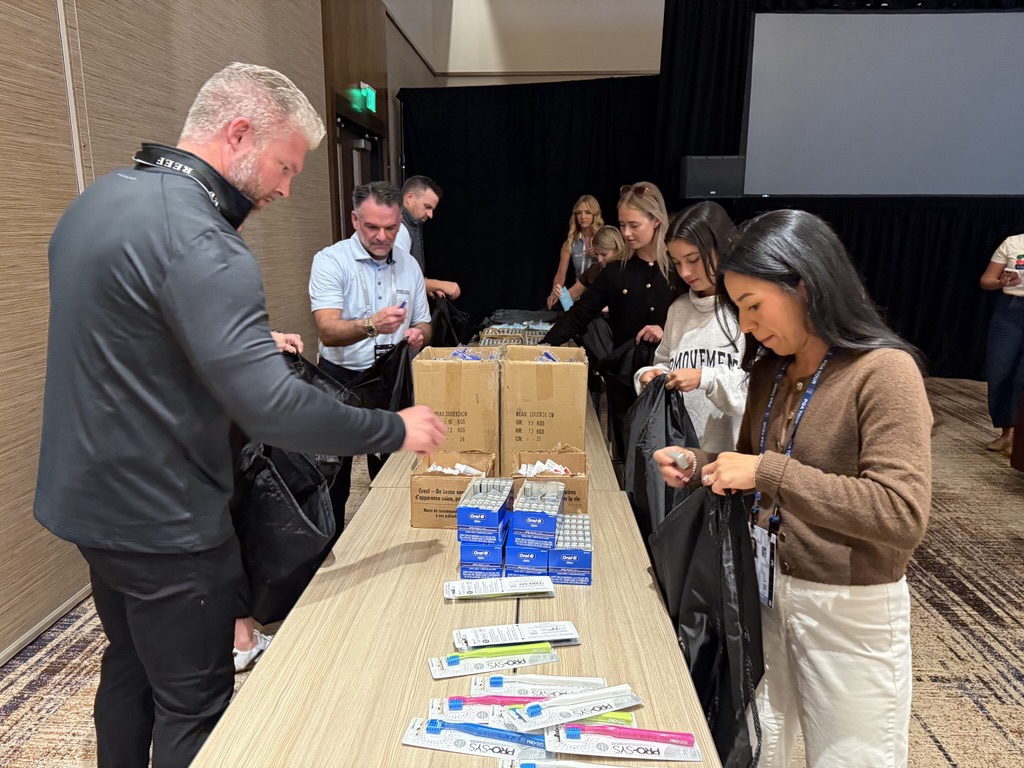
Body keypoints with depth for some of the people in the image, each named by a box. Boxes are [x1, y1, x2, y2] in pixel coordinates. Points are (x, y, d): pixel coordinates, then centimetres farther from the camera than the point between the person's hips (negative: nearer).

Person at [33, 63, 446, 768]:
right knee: (194, 707, 9)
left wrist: (247, 340, 14)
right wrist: (396, 429, -21)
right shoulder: (197, 242, -26)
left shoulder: (99, 198, 6)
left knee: (130, 666, 27)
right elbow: (272, 408, -32)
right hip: (163, 524, -10)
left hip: (90, 498, 10)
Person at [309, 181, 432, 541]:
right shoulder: (330, 261, -12)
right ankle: (328, 555, 22)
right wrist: (371, 325, -44)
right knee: (333, 480, 4)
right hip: (342, 380, -4)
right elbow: (328, 331, -25)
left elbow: (424, 325, 13)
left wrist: (419, 335, -12)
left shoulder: (409, 265, 4)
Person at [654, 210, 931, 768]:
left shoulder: (883, 371, -18)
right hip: (766, 588, 6)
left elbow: (902, 515, -26)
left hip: (848, 607, -6)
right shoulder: (771, 368, 3)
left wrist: (769, 472, -27)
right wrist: (699, 466, -4)